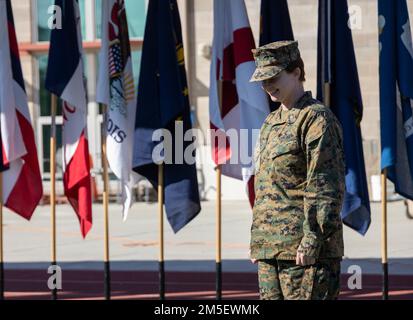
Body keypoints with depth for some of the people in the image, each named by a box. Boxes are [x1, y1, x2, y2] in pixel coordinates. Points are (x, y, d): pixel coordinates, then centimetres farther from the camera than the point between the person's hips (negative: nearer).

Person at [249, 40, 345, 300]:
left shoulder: (317, 118, -8)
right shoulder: (270, 123, 19)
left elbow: (327, 186, -15)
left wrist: (313, 239, -20)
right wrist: (256, 240, 19)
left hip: (305, 250, -9)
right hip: (269, 249, 9)